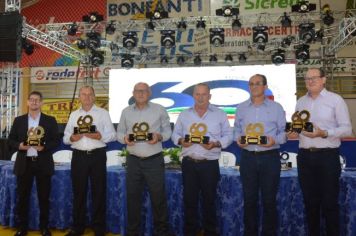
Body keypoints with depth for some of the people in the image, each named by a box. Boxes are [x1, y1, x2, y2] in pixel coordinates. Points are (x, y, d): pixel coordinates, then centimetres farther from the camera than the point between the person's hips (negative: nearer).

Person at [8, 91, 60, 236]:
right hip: (24, 163, 2)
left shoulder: (50, 120, 4)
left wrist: (44, 147, -17)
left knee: (44, 197, 5)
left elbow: (56, 141, 0)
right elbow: (11, 140, 9)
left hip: (43, 163, -1)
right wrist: (19, 145, -11)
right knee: (22, 196, 7)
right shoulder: (19, 120, 9)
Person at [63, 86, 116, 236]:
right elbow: (65, 137, 11)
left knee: (99, 192, 3)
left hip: (97, 155, -2)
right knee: (78, 192, 10)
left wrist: (100, 136, -19)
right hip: (79, 156, 3)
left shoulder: (103, 113, 4)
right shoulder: (73, 115, 14)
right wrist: (71, 138, -10)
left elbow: (112, 135, -1)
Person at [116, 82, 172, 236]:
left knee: (158, 197, 5)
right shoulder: (126, 112, 8)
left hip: (154, 160, -2)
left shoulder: (159, 110, 1)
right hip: (133, 160, 3)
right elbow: (119, 132, 11)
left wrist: (159, 137, -16)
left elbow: (168, 130, 4)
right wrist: (124, 138, -10)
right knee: (133, 197, 11)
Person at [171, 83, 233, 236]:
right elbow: (175, 134, 12)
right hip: (189, 163, 2)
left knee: (209, 200, 8)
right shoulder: (184, 115, 8)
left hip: (210, 164, -2)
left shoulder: (220, 114, 2)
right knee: (189, 199, 10)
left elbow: (228, 136, 1)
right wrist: (180, 141, -10)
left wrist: (216, 144, -16)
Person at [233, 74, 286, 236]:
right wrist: (238, 139, -8)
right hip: (248, 157, 2)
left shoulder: (276, 107, 2)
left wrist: (274, 141, -17)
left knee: (269, 199, 7)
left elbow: (283, 131, 1)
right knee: (249, 199, 10)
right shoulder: (241, 108, 9)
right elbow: (236, 129, 12)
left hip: (270, 157, -2)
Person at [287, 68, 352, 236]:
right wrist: (294, 133, -5)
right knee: (310, 201, 14)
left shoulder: (335, 100, -4)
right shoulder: (300, 102, 11)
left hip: (328, 156, -4)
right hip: (305, 156, 5)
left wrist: (324, 133, -21)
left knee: (329, 202, 4)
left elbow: (347, 128, -7)